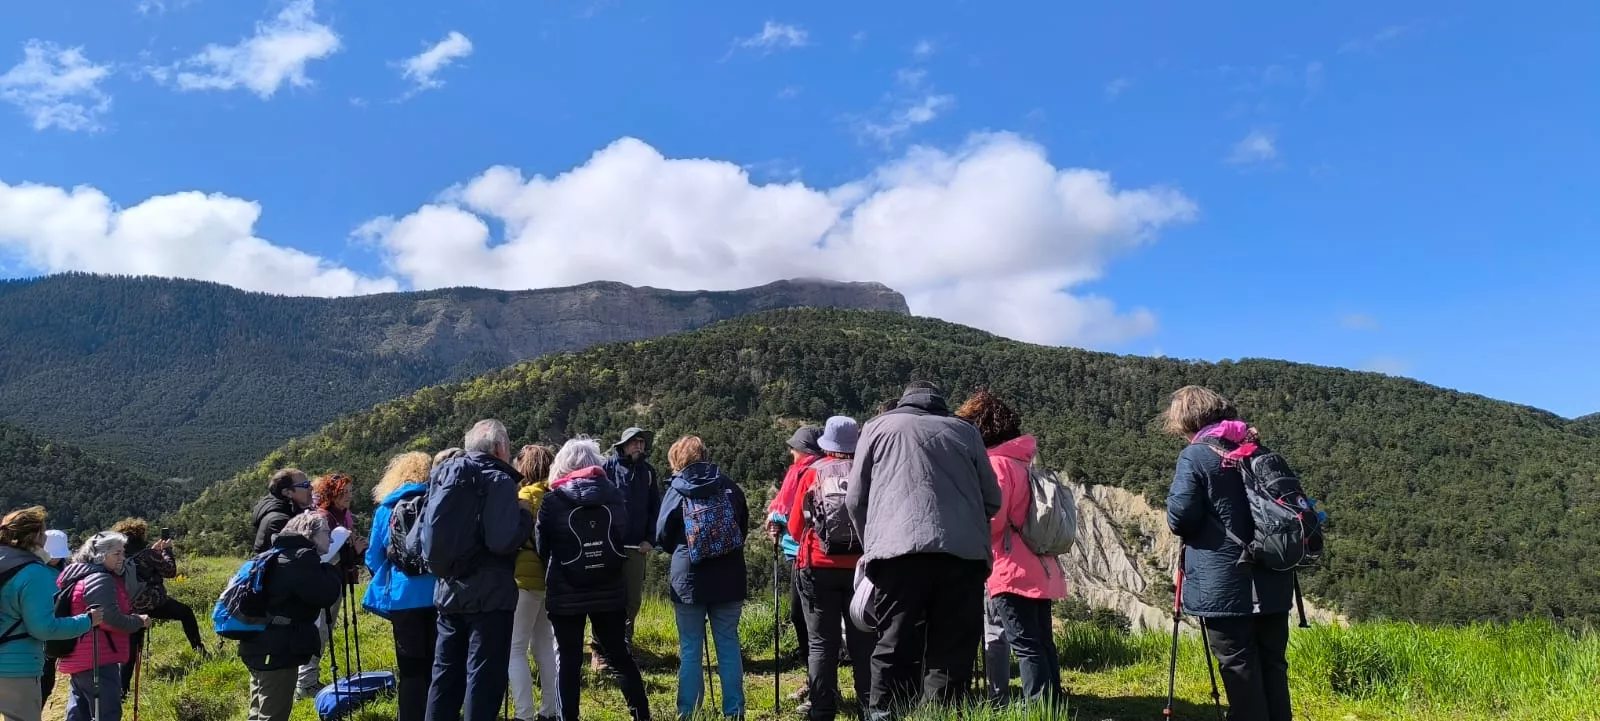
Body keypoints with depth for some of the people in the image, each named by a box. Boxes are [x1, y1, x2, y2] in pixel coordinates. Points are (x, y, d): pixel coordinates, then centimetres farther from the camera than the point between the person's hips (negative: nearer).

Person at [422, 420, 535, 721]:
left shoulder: (443, 476, 12)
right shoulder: (498, 480, -12)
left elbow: (428, 537, 15)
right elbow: (503, 540, -22)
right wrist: (525, 516, -6)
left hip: (448, 591, 7)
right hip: (489, 593, -7)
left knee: (446, 674, 16)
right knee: (485, 676, 0)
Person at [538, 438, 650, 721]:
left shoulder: (552, 501, -6)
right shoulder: (614, 495, 1)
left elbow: (541, 547, 0)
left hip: (565, 594, -3)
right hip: (610, 591, 3)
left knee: (568, 660, 6)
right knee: (620, 655, 12)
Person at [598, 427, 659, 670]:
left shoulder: (647, 471, 10)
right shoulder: (607, 467, -2)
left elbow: (655, 508, 11)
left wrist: (650, 539, 2)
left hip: (636, 547, 4)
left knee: (633, 599, 7)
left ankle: (623, 644, 23)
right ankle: (600, 651, 9)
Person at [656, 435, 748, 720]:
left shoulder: (676, 492, -6)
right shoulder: (730, 486, 2)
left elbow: (662, 538, 1)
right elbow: (744, 527, 12)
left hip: (689, 581, -2)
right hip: (729, 579, 3)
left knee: (690, 650, 6)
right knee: (729, 647, 9)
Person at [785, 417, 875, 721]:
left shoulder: (812, 474, 0)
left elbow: (795, 528, 3)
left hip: (819, 568, -1)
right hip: (861, 566, 1)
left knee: (822, 643, 5)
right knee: (863, 641, 9)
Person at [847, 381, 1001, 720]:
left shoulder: (879, 426, 19)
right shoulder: (964, 430, 23)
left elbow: (855, 499, 16)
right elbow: (992, 500, 21)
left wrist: (872, 544, 29)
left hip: (900, 550, -1)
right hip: (964, 552, 1)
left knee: (894, 650, 3)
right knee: (952, 651, 5)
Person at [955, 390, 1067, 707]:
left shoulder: (996, 463, -12)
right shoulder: (1023, 458, 15)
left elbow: (990, 519, -17)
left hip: (1013, 571, -9)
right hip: (1041, 568, 9)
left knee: (1026, 645, -6)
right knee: (1042, 642, 13)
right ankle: (1053, 706, 19)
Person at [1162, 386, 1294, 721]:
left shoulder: (1194, 456, -9)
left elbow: (1179, 519, -12)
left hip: (1224, 586, -6)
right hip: (1271, 582, 6)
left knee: (1240, 672, 1)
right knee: (1272, 666, 13)